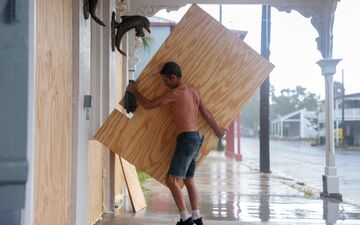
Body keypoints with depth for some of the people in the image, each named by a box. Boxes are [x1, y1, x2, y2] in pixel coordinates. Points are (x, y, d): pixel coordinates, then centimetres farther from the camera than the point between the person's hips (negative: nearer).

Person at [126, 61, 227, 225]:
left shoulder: (174, 93, -13)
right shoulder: (194, 90, 11)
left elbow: (148, 105, -6)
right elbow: (206, 114, 19)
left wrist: (134, 91, 11)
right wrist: (218, 130, 32)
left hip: (186, 139, -9)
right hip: (196, 138, 9)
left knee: (171, 180, -8)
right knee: (189, 180, 16)